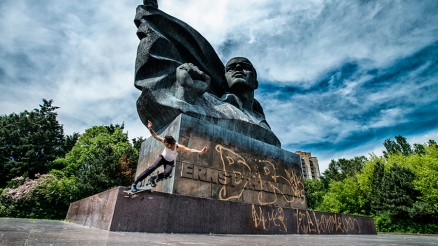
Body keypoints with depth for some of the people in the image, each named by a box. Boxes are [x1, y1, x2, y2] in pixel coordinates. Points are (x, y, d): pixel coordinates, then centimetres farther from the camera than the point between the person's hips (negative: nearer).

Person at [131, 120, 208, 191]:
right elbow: (155, 136, -22)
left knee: (167, 173, -29)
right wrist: (150, 129, -38)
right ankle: (135, 183, -18)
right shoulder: (166, 142, -25)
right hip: (162, 157, 0)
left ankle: (153, 179, -1)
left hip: (170, 162, 0)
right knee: (152, 167, -25)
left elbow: (190, 150, -40)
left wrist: (199, 152, -56)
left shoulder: (179, 147, -32)